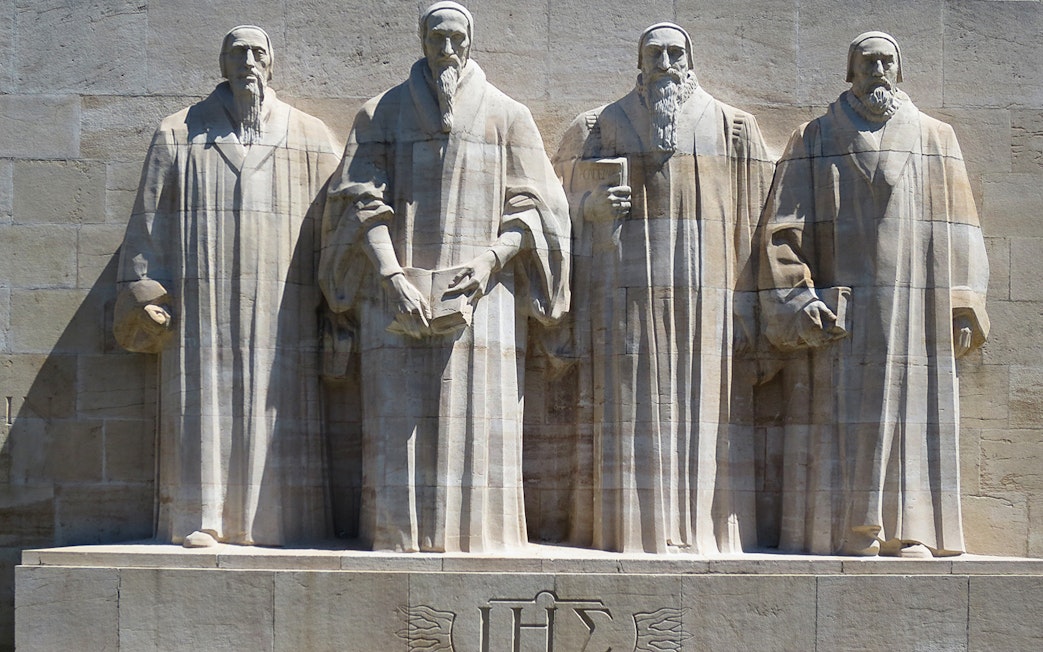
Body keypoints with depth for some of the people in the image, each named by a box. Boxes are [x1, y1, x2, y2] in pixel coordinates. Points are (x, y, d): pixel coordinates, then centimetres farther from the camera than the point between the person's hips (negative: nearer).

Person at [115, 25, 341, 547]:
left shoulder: (311, 139, 10)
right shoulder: (178, 135, 9)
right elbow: (149, 219, 7)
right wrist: (144, 296, -2)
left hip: (280, 306, 0)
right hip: (201, 303, 0)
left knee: (275, 411, -2)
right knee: (202, 403, -3)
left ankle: (270, 522, 3)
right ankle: (200, 520, 1)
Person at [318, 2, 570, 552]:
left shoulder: (507, 117, 10)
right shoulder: (381, 115, 10)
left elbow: (531, 208, 7)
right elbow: (363, 204, 1)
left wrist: (491, 259, -11)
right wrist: (393, 277, -14)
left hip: (481, 296, 0)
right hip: (399, 296, 0)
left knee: (477, 419, -5)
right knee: (400, 420, -4)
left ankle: (477, 533, 0)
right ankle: (401, 534, 0)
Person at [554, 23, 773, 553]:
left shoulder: (731, 127, 11)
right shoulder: (603, 125, 12)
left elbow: (752, 216, 7)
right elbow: (568, 204, 11)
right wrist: (596, 204, -12)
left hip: (704, 286, 0)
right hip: (629, 285, 0)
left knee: (701, 404, -3)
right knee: (634, 405, -5)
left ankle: (703, 532, 1)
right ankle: (637, 529, -3)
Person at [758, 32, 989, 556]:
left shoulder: (936, 139, 14)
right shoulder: (815, 141, 9)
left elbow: (959, 232, 10)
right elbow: (784, 227, 2)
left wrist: (964, 307, 1)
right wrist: (796, 301, -9)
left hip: (918, 311, 2)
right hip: (843, 311, -1)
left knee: (914, 413, -2)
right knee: (846, 417, -6)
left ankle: (911, 532, 1)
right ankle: (855, 532, -3)